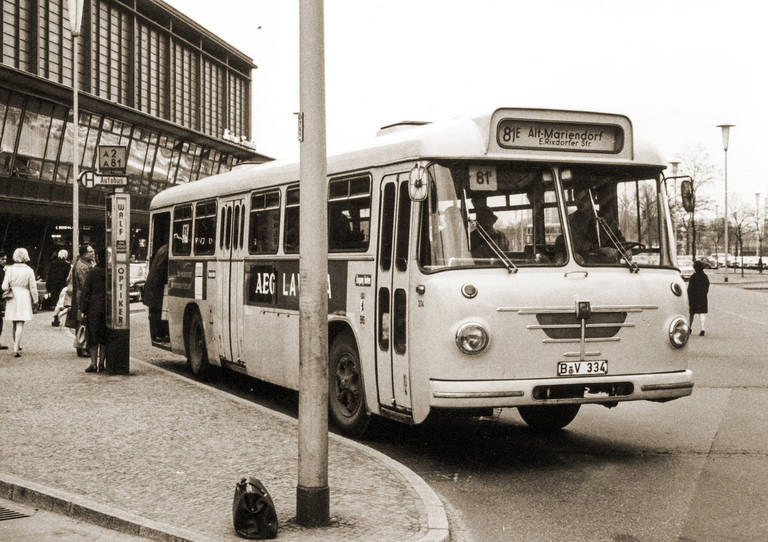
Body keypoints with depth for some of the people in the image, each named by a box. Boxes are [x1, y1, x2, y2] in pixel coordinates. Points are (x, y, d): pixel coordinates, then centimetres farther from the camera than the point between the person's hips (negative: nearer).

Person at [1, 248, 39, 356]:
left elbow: (4, 287, -5)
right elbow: (33, 288, -3)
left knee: (15, 324, 17)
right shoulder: (29, 270, -6)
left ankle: (17, 345, 29)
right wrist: (35, 300, 7)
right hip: (24, 298, -2)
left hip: (12, 299, 2)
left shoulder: (10, 269, -4)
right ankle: (16, 348, -11)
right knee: (20, 324, -2)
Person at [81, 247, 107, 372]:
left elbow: (85, 292, -6)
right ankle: (101, 362, 12)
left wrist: (83, 310, -2)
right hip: (108, 309, 2)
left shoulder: (92, 272, -8)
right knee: (104, 337, 10)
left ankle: (93, 362, -4)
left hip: (93, 309, -2)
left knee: (93, 337, 4)